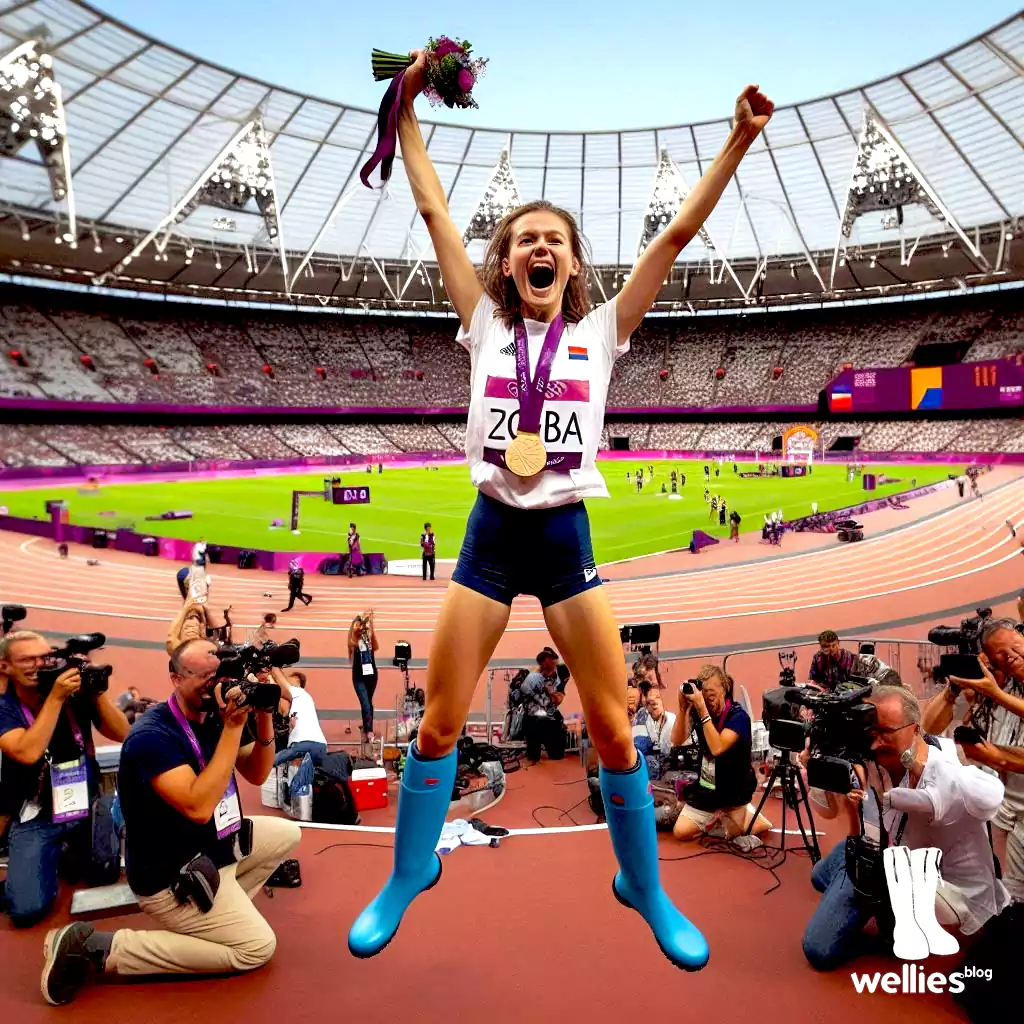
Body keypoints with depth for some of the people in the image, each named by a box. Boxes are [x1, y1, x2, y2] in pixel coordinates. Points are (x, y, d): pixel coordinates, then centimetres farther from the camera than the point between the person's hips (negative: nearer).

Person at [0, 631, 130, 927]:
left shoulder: (77, 695, -6)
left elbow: (122, 734, -10)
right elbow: (28, 753, -27)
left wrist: (97, 692, -19)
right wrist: (55, 697, -28)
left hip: (88, 804, 2)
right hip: (35, 817, -2)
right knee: (28, 909, -14)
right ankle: (54, 854, 16)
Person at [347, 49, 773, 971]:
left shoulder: (601, 331, 6)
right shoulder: (485, 326, 7)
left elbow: (678, 235, 3)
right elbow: (434, 210, 8)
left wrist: (738, 142, -1)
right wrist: (405, 111, 10)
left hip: (566, 538, 0)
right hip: (491, 535, 1)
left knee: (614, 731, 3)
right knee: (438, 725, 5)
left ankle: (646, 889, 28)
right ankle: (406, 880, 29)